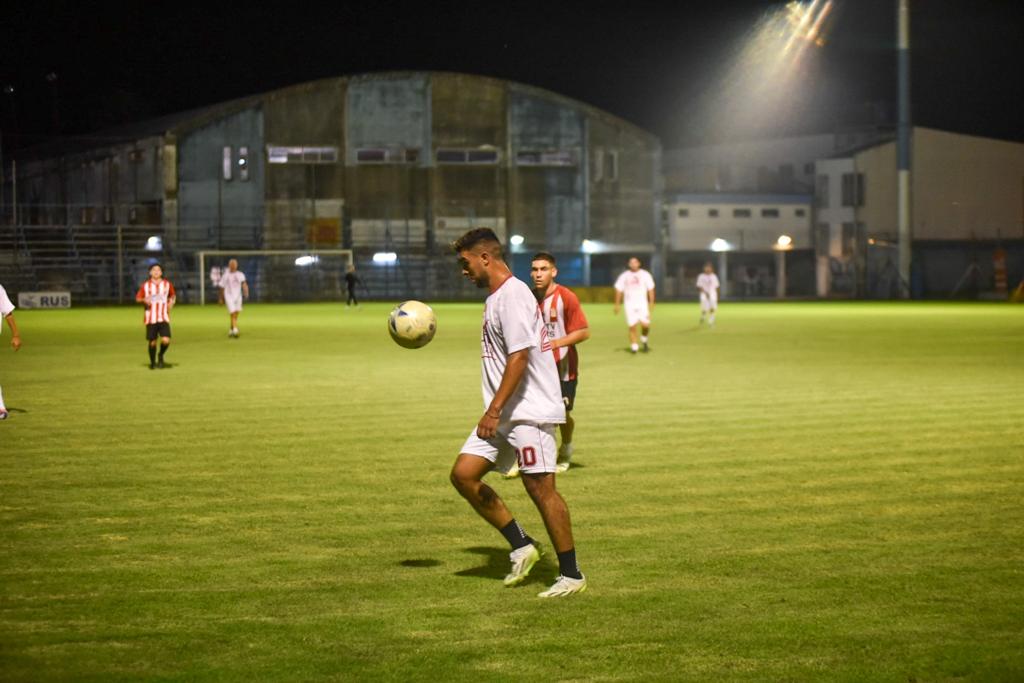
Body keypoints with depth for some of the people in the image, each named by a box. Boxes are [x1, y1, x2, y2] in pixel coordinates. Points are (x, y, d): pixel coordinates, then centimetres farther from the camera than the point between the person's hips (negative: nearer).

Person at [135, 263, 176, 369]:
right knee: (152, 342, 2)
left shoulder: (167, 284, 6)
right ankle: (152, 362, 24)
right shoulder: (145, 285, 2)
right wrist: (144, 300, -13)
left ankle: (161, 355, 15)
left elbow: (172, 296, 23)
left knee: (166, 340, -16)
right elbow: (138, 298, 7)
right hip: (151, 319, 0)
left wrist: (170, 304, 5)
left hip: (164, 318, 0)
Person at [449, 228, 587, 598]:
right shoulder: (495, 297, 16)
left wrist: (494, 411, -23)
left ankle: (572, 575, 2)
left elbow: (519, 357, -22)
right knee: (463, 474, 3)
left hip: (529, 411, -10)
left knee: (540, 487, -7)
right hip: (502, 414, 10)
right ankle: (521, 546, 11)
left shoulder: (513, 295, -15)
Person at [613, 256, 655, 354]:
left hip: (642, 304, 0)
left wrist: (651, 302, -3)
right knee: (632, 326, -6)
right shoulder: (624, 276, 7)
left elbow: (650, 289, 6)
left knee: (645, 325, -13)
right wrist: (617, 305, 4)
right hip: (629, 305, 0)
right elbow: (618, 290, 9)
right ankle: (634, 346, 1)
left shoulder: (645, 275, 6)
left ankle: (644, 341, 14)